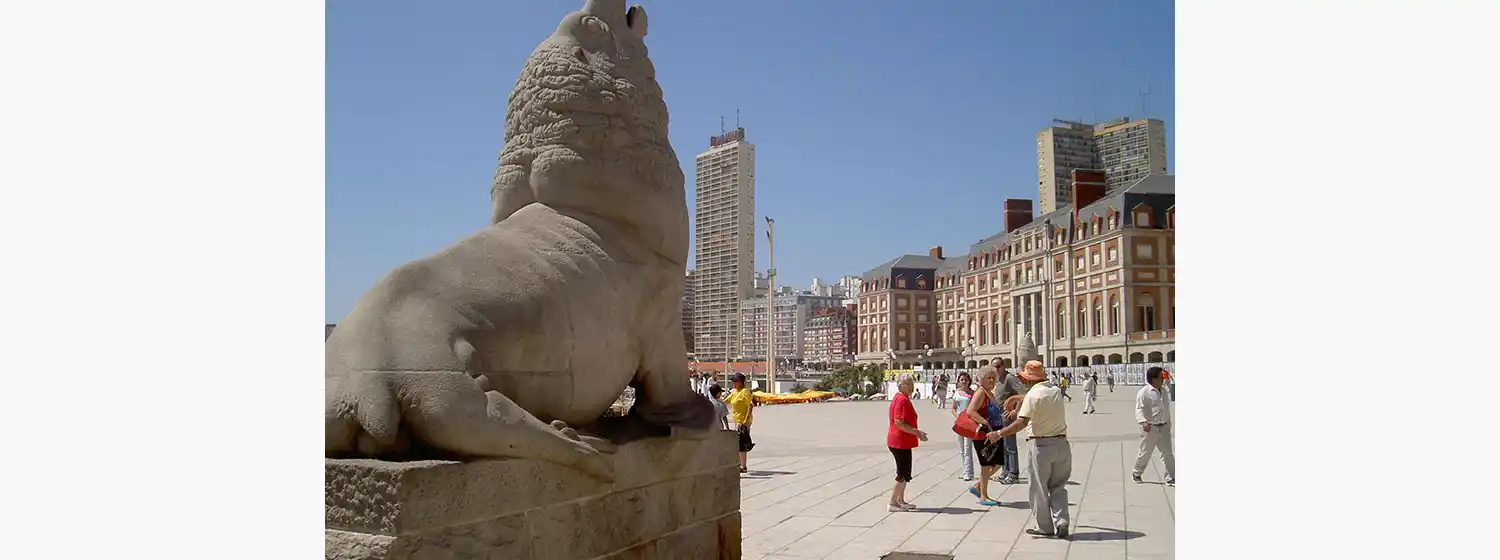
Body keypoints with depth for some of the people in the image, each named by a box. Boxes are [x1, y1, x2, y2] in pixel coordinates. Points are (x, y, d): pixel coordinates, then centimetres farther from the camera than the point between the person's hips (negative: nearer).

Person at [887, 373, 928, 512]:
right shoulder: (902, 400, -19)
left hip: (902, 442, 10)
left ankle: (901, 501, 24)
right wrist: (917, 433, -20)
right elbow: (899, 423, -24)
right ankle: (893, 503, 0)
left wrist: (917, 432, 18)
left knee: (905, 473, 16)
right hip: (900, 442, -10)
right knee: (903, 474, -4)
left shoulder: (903, 399, 14)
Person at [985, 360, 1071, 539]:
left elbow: (1022, 422, -24)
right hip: (1061, 442, 6)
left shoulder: (1032, 395, -15)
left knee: (1039, 488, 8)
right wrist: (1021, 400, 34)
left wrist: (999, 434, -20)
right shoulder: (1056, 390, 6)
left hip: (1040, 445, -6)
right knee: (1058, 486, 15)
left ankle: (1045, 527, 13)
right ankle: (1061, 522, 3)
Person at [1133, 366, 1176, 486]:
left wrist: (1169, 424, 23)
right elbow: (1140, 408, -17)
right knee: (1145, 453, 4)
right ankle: (1136, 474, 23)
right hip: (1150, 428, -6)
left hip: (1164, 427, 6)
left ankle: (1171, 477, 7)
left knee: (1168, 453, 3)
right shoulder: (1144, 392, -12)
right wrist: (1143, 422, -31)